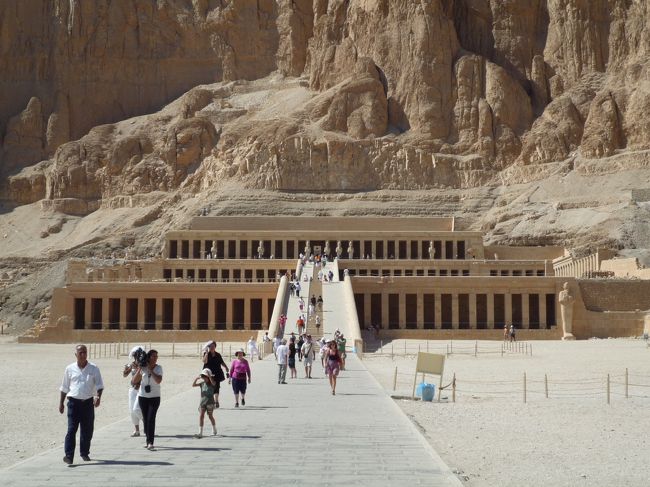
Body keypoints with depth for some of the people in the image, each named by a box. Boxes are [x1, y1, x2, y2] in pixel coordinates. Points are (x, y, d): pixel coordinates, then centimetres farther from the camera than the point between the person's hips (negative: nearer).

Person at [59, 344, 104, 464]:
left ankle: (85, 453, 23)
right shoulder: (70, 369, 5)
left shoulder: (94, 369, 3)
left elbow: (99, 385, 1)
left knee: (87, 429, 8)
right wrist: (61, 403, 9)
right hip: (74, 402, -1)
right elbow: (64, 387, 11)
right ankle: (69, 455, -12)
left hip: (88, 402, 1)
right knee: (71, 429, -10)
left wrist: (98, 397, -17)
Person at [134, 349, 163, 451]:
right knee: (145, 419, 7)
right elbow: (134, 380, -1)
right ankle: (148, 441, 20)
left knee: (151, 419, -13)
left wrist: (151, 370, -17)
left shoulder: (158, 368, -3)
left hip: (154, 397, -2)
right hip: (143, 396, 2)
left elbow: (158, 380, -18)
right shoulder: (143, 368, 1)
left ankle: (150, 443, -17)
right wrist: (139, 369, -12)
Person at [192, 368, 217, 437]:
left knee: (210, 416, 9)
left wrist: (209, 376, -40)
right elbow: (193, 385, -3)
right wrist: (196, 379, -15)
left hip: (210, 402, -3)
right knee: (201, 416, -6)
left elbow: (213, 382, -33)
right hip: (202, 401, 3)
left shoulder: (212, 383, -8)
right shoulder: (202, 383, 2)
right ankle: (200, 433, -7)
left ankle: (214, 430, 32)